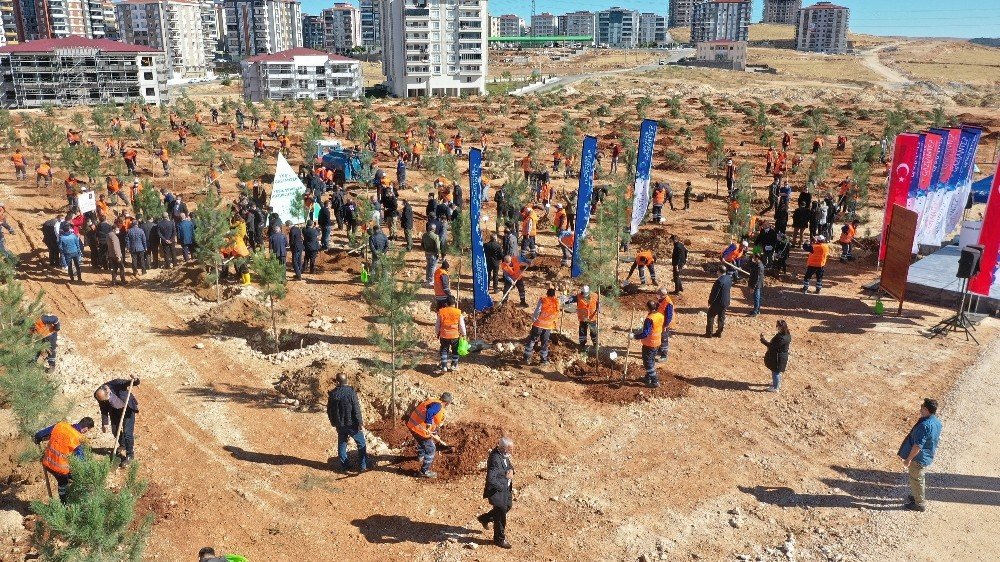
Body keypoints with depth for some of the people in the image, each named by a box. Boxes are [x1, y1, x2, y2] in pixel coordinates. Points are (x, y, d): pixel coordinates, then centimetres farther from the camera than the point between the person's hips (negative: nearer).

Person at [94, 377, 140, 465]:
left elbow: (130, 383, -27)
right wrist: (105, 423, -7)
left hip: (128, 408, -4)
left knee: (127, 432, -9)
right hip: (115, 411, 5)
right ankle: (122, 445, 43)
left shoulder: (116, 383, -35)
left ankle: (130, 454, 4)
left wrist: (135, 381, -51)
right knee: (115, 430, 13)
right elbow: (104, 410, -7)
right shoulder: (99, 395, -21)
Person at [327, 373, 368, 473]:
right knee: (361, 444, 9)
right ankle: (362, 466, 8)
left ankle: (343, 466, 23)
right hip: (352, 424, -4)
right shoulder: (351, 392, -18)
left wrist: (333, 423, 21)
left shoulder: (332, 394, -3)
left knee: (342, 444, 18)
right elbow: (356, 410, -18)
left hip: (340, 425, 4)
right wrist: (360, 423, -10)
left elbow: (329, 410, 7)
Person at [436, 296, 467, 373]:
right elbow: (462, 325, -2)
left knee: (444, 350, 12)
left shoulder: (441, 312, -6)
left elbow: (437, 325, 3)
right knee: (455, 350, 18)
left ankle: (444, 366, 2)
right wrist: (463, 334, 11)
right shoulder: (458, 313, -9)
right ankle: (454, 365, 27)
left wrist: (437, 333, 17)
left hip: (444, 335, 0)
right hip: (455, 335, 0)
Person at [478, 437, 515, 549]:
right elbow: (491, 479, -36)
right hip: (497, 490, -9)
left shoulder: (504, 455, -4)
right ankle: (499, 539, 30)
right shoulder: (495, 459, -33)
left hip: (505, 488, 9)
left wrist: (510, 471, -9)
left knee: (508, 506, 27)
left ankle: (485, 518, 46)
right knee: (500, 515, 7)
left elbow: (509, 466, 14)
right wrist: (503, 486, -21)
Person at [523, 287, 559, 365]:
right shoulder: (557, 302, -2)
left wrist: (533, 320, -3)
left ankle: (527, 358, 5)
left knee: (531, 341, 7)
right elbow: (556, 315, 8)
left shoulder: (542, 300, -13)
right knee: (545, 343, 15)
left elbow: (537, 311, -13)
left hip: (539, 324, -3)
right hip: (548, 326, 3)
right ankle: (544, 360, 19)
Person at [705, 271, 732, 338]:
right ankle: (719, 333, 24)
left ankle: (709, 333, 10)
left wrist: (710, 301, -8)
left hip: (718, 302, -7)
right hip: (725, 302, 7)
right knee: (721, 317, 16)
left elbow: (715, 292, -20)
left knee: (711, 316, 7)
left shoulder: (720, 281, -26)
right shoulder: (729, 278, -1)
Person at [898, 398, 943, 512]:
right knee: (920, 478, 27)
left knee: (916, 479, 10)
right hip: (928, 457, 9)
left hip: (919, 458, -9)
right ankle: (917, 496, 44)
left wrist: (908, 459, -21)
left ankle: (920, 504, 25)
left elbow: (918, 446, -31)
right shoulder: (937, 421, -3)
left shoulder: (924, 425, -33)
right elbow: (937, 438, 12)